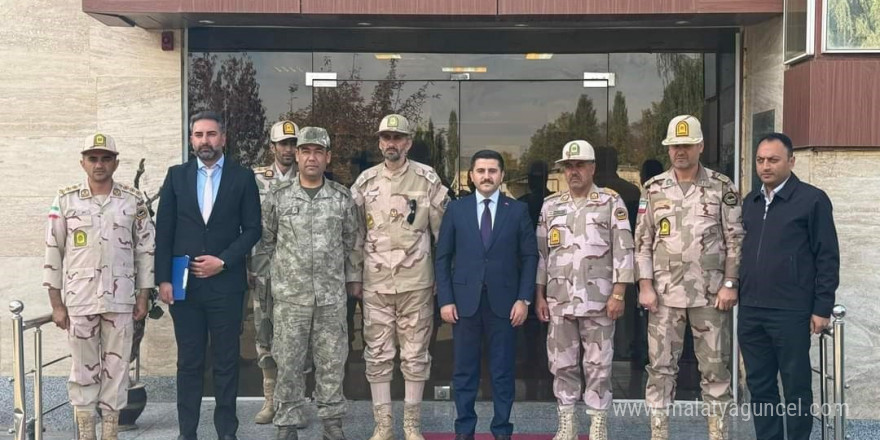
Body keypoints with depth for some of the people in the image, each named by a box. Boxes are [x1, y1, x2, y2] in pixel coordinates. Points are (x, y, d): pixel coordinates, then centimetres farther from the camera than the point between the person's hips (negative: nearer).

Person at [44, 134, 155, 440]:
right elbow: (53, 252, 2)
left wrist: (143, 297, 3)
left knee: (116, 367, 6)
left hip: (120, 300, 1)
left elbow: (146, 248, 6)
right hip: (79, 300, 0)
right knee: (83, 368, 7)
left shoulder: (133, 200, 3)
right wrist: (56, 304, 0)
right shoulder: (65, 200, 1)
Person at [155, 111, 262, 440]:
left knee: (226, 361, 6)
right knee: (188, 361, 7)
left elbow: (252, 228, 1)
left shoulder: (242, 177, 3)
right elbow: (164, 231, 5)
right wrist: (163, 279, -2)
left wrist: (223, 261, -10)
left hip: (225, 283, -1)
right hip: (184, 282, 1)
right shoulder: (176, 175, 7)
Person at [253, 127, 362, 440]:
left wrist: (353, 279, 10)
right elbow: (265, 241, 8)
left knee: (332, 361, 7)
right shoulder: (278, 196, 1)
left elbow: (351, 242, 11)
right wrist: (259, 278, 6)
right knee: (288, 362, 5)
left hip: (332, 295, 1)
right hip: (290, 294, -1)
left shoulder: (342, 197, 4)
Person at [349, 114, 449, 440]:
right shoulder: (365, 182, 4)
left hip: (416, 282, -2)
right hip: (375, 283, 2)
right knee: (377, 355, 6)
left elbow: (444, 231, 2)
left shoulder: (428, 179, -2)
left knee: (415, 355, 5)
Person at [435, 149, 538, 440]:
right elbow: (442, 258, 4)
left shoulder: (518, 210, 4)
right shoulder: (456, 209, 4)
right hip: (465, 301, 1)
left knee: (503, 370, 7)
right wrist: (445, 300, -3)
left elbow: (530, 257, 3)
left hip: (503, 301, 0)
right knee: (464, 370, 7)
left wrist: (524, 298, -5)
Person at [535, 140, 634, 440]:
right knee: (562, 363, 8)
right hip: (559, 301, 3)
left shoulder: (611, 202, -1)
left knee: (598, 364, 3)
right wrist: (539, 295, 7)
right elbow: (541, 252, 12)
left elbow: (623, 250, -4)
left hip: (598, 300, -3)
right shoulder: (550, 206, 10)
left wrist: (618, 293, -9)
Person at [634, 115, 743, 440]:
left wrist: (730, 284, -6)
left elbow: (735, 239, 1)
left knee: (715, 366, 6)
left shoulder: (722, 187, 1)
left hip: (711, 293, -1)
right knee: (661, 365, 5)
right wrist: (645, 286, -2)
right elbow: (642, 241, 5)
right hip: (664, 293, 1)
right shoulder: (654, 189, 5)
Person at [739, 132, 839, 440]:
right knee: (759, 386, 12)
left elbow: (827, 257, -6)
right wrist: (738, 296, 12)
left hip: (790, 312, -5)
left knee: (796, 388, 5)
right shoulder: (749, 202, 12)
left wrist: (822, 308, -9)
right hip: (750, 311, 6)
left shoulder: (812, 200, -5)